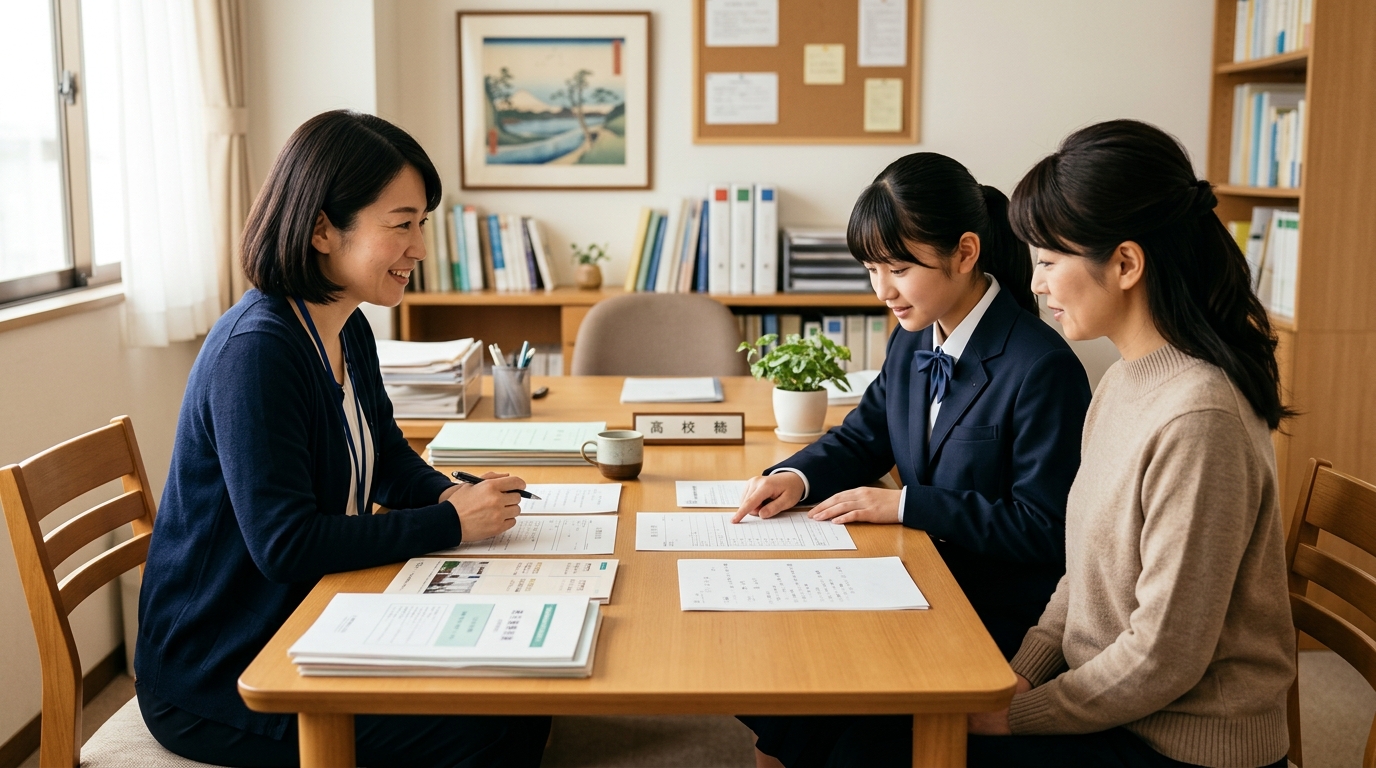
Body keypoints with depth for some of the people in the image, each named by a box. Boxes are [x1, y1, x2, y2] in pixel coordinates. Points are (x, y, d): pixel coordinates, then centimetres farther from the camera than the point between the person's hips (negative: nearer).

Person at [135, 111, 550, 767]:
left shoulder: (347, 331, 6)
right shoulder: (255, 350, -24)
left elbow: (389, 458, 18)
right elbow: (284, 544, -27)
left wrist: (448, 494, -5)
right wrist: (450, 524, -21)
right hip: (217, 676, -8)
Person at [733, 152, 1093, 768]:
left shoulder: (1043, 368, -20)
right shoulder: (914, 339, 3)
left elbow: (1044, 528, -18)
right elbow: (863, 436, 14)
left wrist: (904, 504, -21)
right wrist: (797, 477, -7)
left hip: (999, 616, -7)